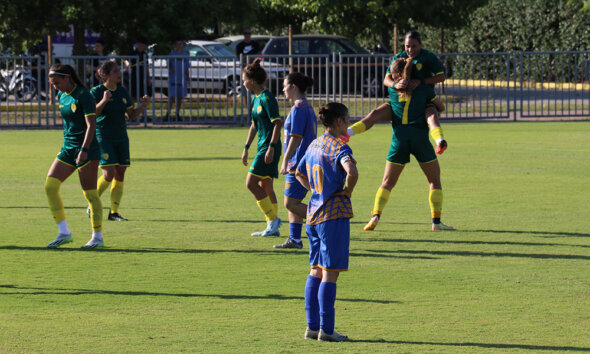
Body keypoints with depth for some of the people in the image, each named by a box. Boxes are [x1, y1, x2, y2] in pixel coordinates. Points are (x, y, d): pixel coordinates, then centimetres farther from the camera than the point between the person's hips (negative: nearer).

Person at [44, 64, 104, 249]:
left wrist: (84, 150, -26)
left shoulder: (83, 95, -13)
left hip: (86, 150, -8)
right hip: (68, 148, 8)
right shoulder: (61, 96, 11)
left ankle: (97, 237, 4)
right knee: (50, 186, -5)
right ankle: (64, 233, -2)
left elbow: (91, 124, -18)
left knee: (90, 193, -5)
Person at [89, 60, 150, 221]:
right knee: (109, 173, -15)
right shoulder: (96, 92, -7)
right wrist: (103, 101, -30)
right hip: (103, 138, -6)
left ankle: (114, 212, 7)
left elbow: (131, 115, 17)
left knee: (120, 175, 2)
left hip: (121, 138, 6)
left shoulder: (123, 92, 10)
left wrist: (143, 105, 0)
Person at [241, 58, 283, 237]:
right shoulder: (255, 99, 14)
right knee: (266, 187, 10)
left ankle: (273, 219, -6)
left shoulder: (267, 98, -15)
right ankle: (273, 227, 14)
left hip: (269, 148, -10)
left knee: (251, 183, -12)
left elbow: (278, 123, -19)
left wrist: (271, 148, -23)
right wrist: (246, 148, 24)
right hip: (262, 146, 10)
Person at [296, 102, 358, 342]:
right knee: (330, 273, -5)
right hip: (334, 214, -8)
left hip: (313, 214, 8)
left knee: (316, 271, 13)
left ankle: (312, 326, 15)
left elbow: (300, 174, 28)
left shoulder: (314, 145, 13)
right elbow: (352, 172, -31)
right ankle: (326, 329, -4)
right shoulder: (338, 146, -12)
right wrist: (347, 192, -13)